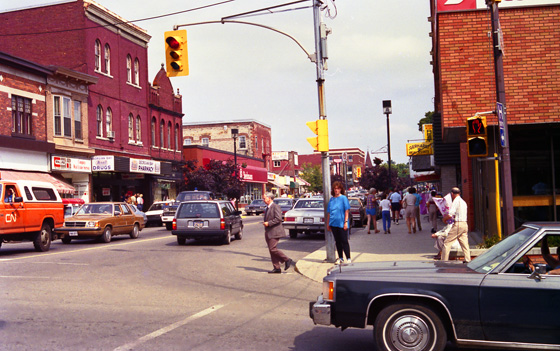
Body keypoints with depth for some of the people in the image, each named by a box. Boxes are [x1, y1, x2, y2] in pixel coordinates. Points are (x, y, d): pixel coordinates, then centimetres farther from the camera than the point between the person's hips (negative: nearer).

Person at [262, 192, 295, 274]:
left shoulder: (275, 207, -11)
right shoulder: (267, 208, 19)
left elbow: (278, 218, -20)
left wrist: (269, 223, -19)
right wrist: (265, 222, 14)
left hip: (274, 232, -10)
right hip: (268, 232, 10)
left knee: (273, 249, -15)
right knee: (271, 250, 7)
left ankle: (287, 260, -2)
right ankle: (276, 268, 10)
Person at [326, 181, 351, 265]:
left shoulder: (343, 198, -3)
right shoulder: (331, 199, 11)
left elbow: (347, 211, -6)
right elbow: (328, 212, 15)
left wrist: (345, 222, -13)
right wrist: (328, 223, 13)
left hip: (341, 224, -5)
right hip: (333, 224, 5)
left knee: (344, 241, -3)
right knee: (337, 241, 11)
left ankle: (348, 259, 1)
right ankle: (340, 258, 19)